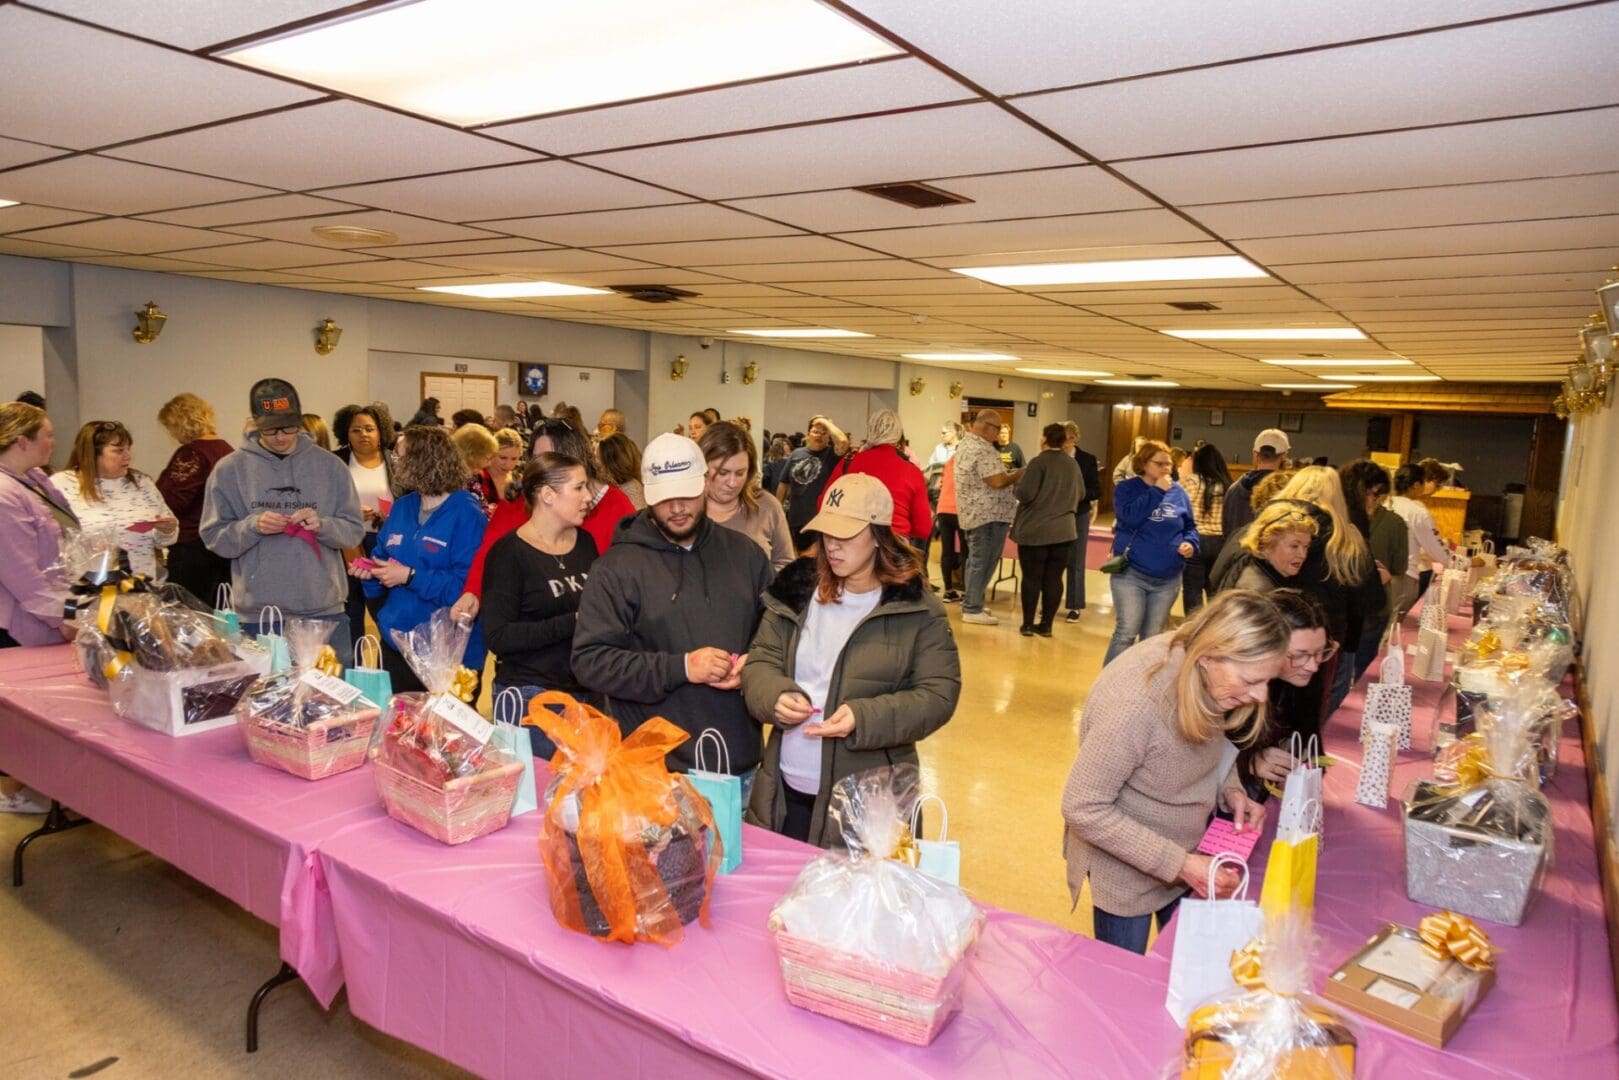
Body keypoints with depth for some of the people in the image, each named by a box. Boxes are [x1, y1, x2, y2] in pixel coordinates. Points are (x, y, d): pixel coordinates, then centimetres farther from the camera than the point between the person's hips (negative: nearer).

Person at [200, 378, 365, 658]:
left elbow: (355, 530, 3)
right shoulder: (229, 469, 1)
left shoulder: (330, 465, 3)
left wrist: (322, 525, -16)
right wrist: (252, 526, -17)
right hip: (258, 615, -1)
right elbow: (213, 537, 1)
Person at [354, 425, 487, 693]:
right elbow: (384, 558, 19)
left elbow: (468, 586, -22)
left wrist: (410, 577, -22)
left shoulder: (467, 515, -15)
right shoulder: (402, 507, 9)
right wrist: (370, 571, -4)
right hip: (395, 643, 7)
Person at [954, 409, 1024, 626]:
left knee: (975, 560, 16)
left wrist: (1004, 469, 15)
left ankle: (970, 603, 24)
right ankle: (972, 609, 1)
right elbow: (997, 481, -24)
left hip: (973, 513, 10)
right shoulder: (982, 449, -19)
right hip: (989, 515, -10)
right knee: (983, 562, -4)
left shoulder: (966, 444, 15)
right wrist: (1018, 474, -8)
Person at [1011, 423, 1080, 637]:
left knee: (1031, 578, 4)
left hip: (1035, 530, -4)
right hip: (1064, 530, 4)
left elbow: (1025, 494, -16)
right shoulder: (1073, 464, 7)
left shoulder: (1039, 462, -12)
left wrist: (1016, 484, 4)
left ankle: (1027, 624, 9)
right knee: (1054, 579, 7)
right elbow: (1079, 495, 17)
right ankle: (1046, 625, 11)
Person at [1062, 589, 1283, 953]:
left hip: (1189, 853, 6)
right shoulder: (1135, 703, -37)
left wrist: (1230, 790, -13)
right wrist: (1179, 865, -26)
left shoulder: (1209, 676, -16)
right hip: (1128, 868, -6)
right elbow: (1083, 809, -28)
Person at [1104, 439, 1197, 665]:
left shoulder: (1178, 492, 8)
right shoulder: (1127, 488, -4)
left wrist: (1190, 543, -5)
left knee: (1152, 638, 11)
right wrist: (1157, 491, -16)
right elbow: (1130, 517, -22)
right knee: (1126, 633, -10)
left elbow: (1190, 526, 17)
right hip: (1131, 574, -4)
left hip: (1168, 579, 4)